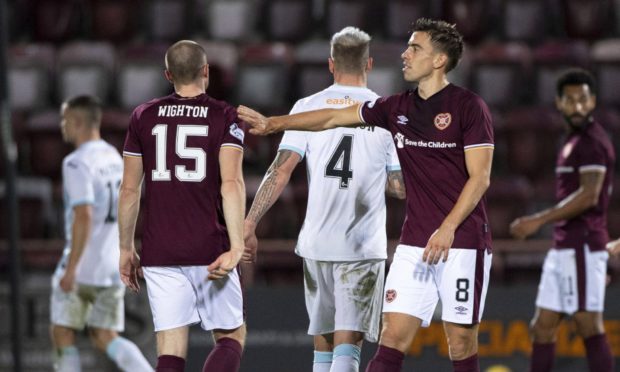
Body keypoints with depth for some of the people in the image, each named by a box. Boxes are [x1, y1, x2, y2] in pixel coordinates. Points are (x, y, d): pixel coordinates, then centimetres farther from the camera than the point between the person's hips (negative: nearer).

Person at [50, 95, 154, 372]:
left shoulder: (77, 163, -14)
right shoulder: (114, 157, 12)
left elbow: (83, 217, -24)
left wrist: (71, 268, -24)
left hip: (82, 265, -8)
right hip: (113, 265, 8)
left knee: (62, 335, 6)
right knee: (105, 339, 8)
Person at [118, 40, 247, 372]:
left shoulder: (143, 117, 7)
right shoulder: (224, 117, -2)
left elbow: (129, 190, 8)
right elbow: (231, 183, -13)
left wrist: (126, 250, 16)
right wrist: (236, 247, -18)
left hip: (159, 253, 2)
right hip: (210, 250, -2)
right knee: (231, 337, 10)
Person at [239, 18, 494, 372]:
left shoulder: (468, 106, -6)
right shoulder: (398, 107, 11)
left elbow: (480, 177, -10)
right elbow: (333, 117, 18)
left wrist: (448, 228, -19)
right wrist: (272, 123, 15)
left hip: (463, 242, -5)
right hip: (414, 244, 5)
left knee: (462, 342, -1)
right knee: (393, 337, -4)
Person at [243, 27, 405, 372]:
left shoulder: (308, 107, 1)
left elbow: (281, 171, -6)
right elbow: (401, 187, 2)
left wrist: (250, 224, -4)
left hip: (316, 242, 2)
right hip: (363, 246, -2)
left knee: (324, 341, 15)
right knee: (348, 342, -6)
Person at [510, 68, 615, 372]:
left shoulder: (592, 142, -11)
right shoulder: (573, 141, 19)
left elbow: (588, 196, -21)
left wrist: (539, 221, -21)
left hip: (582, 247, -10)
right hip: (563, 247, 10)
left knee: (589, 327, -10)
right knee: (542, 327, 10)